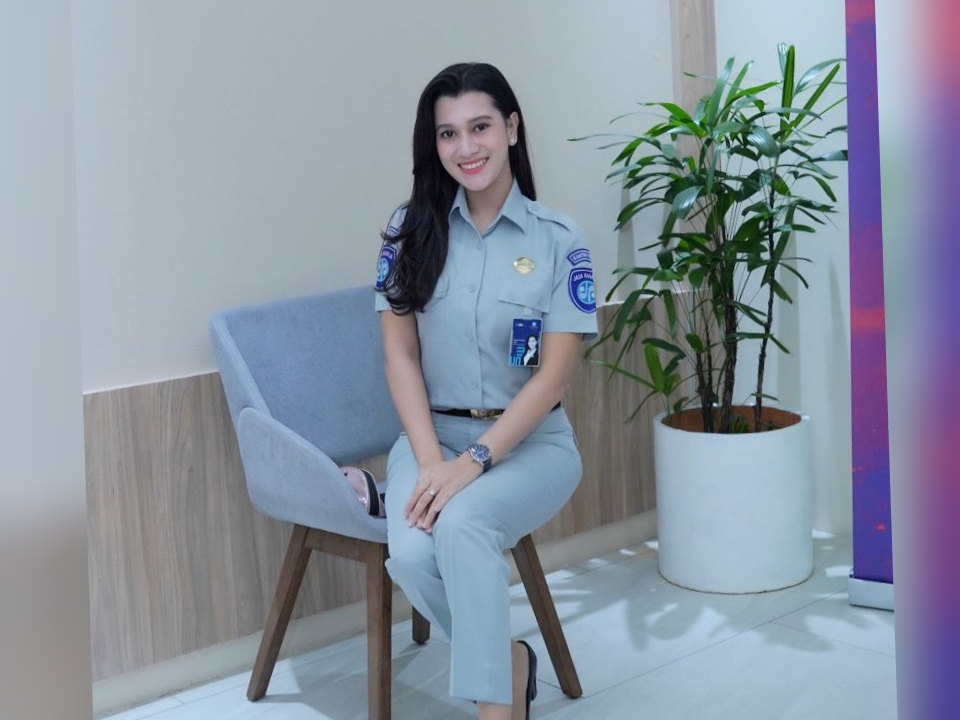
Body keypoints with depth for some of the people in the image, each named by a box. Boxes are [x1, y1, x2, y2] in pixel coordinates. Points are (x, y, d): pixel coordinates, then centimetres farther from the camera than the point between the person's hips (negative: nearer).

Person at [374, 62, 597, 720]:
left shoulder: (559, 240, -5)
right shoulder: (412, 231, 2)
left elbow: (555, 373, -9)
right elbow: (400, 356, -1)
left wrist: (475, 462, -19)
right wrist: (430, 462, -15)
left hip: (530, 441, -2)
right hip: (434, 434, 2)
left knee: (462, 524, -34)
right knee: (411, 556, -28)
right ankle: (511, 660, -1)